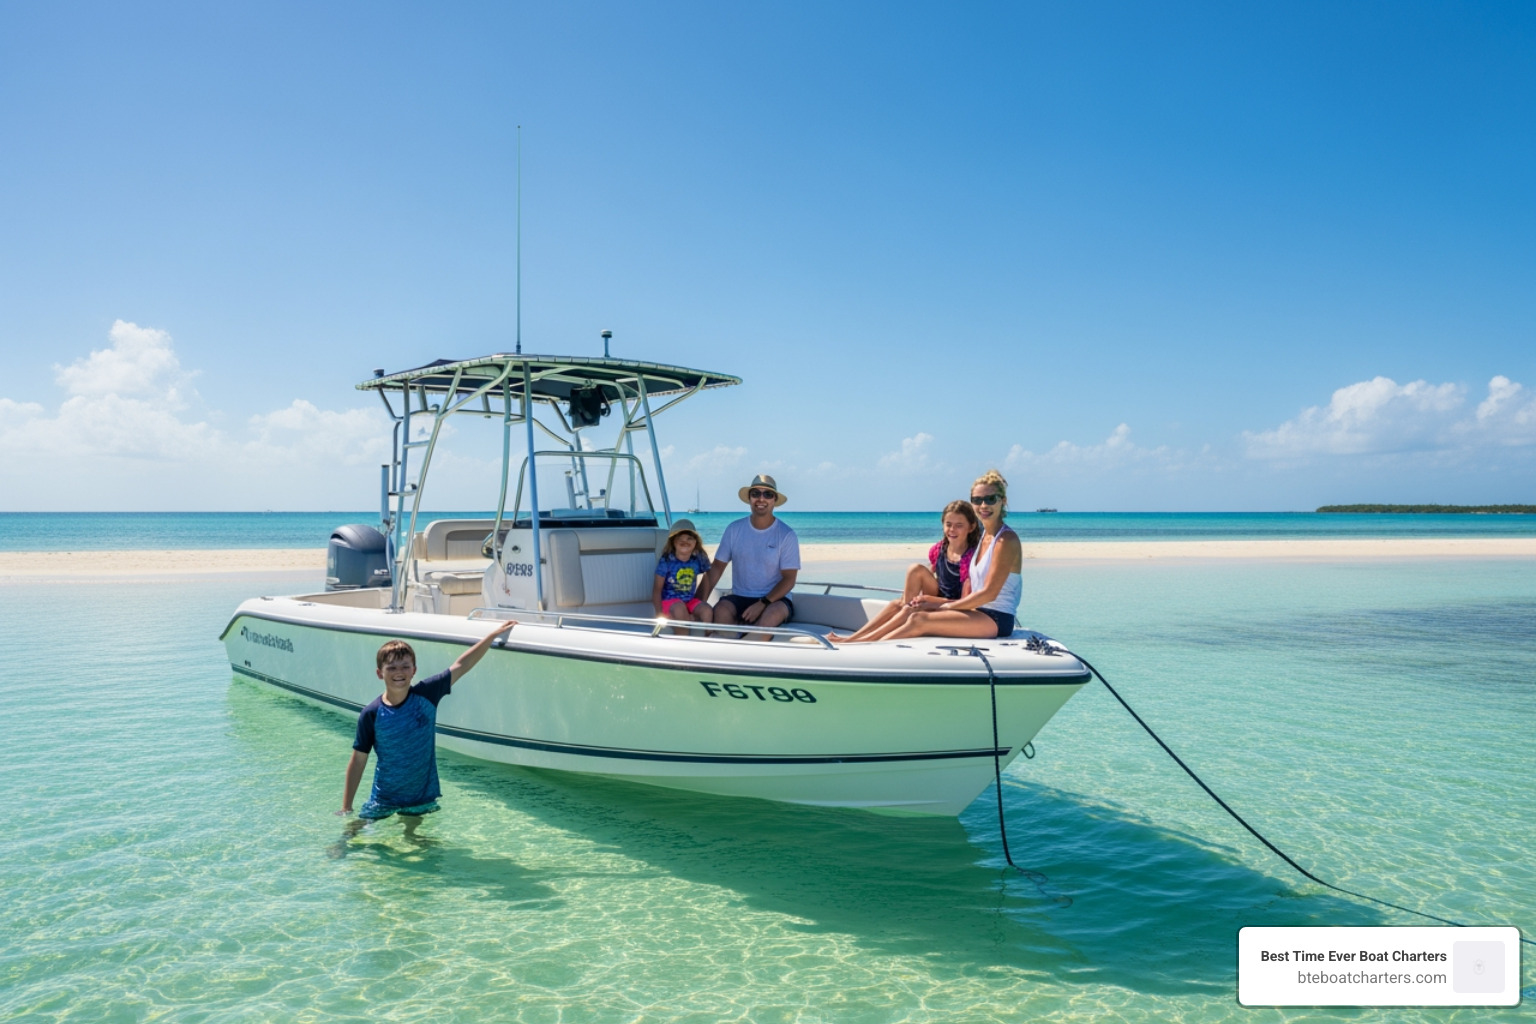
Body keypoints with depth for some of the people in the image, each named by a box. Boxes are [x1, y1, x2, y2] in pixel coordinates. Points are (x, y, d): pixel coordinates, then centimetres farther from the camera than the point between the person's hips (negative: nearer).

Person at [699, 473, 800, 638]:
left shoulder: (786, 535, -3)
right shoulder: (734, 529, 4)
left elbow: (789, 579, -6)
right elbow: (717, 567, 6)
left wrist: (763, 603, -21)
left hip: (774, 599, -2)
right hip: (739, 598, 2)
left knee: (773, 614, -36)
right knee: (721, 610, -31)